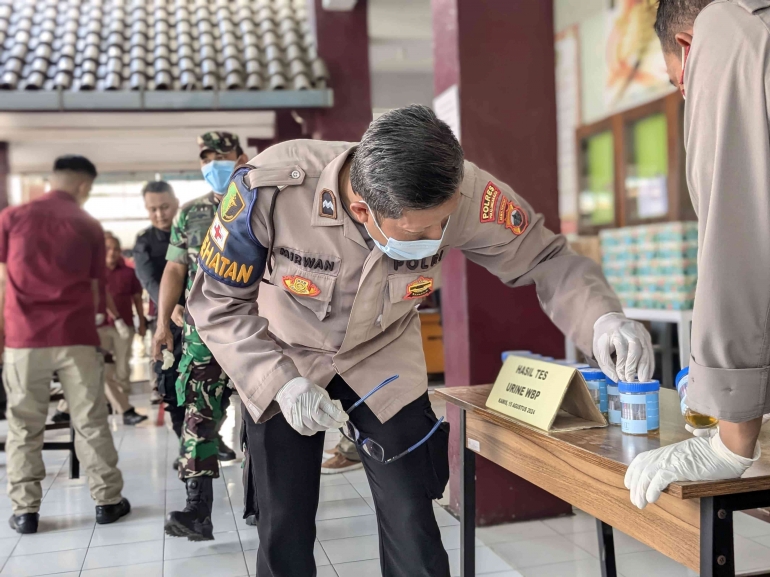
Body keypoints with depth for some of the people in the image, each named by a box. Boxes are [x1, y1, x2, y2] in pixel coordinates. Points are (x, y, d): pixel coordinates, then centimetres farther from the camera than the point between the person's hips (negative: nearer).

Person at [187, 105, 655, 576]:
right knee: (284, 530, 6)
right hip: (279, 359, 0)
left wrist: (602, 318, -35)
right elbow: (218, 303, -20)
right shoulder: (270, 188, -34)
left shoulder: (464, 193, -30)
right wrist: (280, 383, -32)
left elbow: (544, 258, -15)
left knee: (412, 525, -3)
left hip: (383, 357, 1)